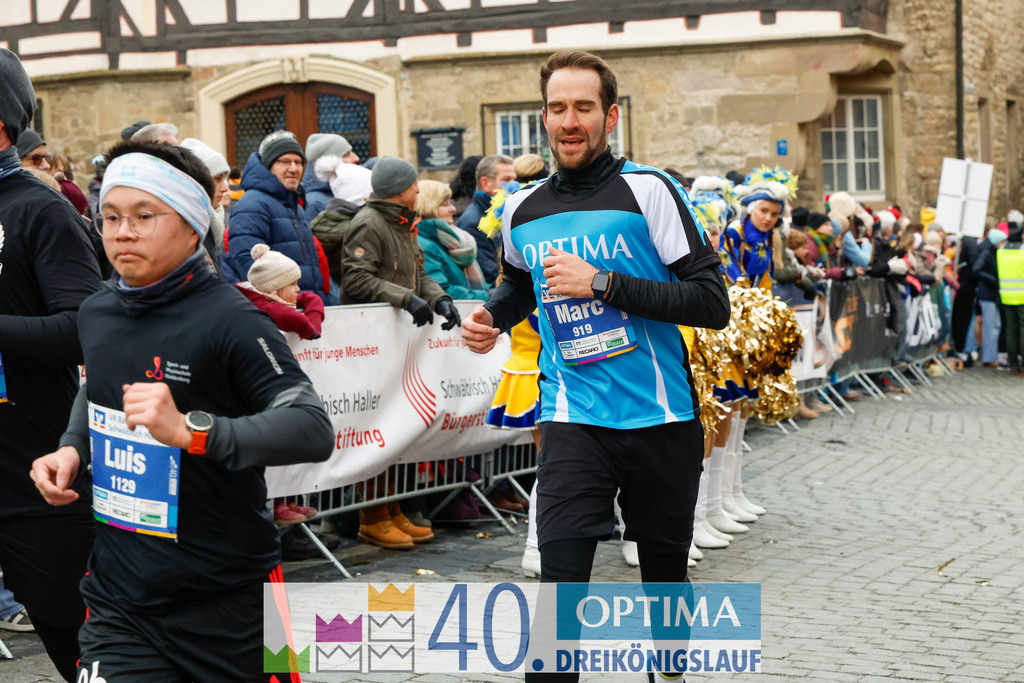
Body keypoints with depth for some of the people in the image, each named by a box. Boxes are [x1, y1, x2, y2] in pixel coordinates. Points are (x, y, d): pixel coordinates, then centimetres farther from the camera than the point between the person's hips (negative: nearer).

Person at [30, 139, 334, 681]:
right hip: (119, 598, 5)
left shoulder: (230, 321, -16)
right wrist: (72, 449, 7)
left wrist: (191, 430, -35)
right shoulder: (96, 314, 6)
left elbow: (313, 430, -25)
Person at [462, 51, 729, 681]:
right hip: (575, 421, 1)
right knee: (561, 581, -14)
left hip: (662, 416, -1)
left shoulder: (647, 190, -7)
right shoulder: (521, 211, 6)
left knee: (665, 577, 14)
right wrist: (494, 316, 8)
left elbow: (712, 303, -13)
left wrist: (604, 283, -18)